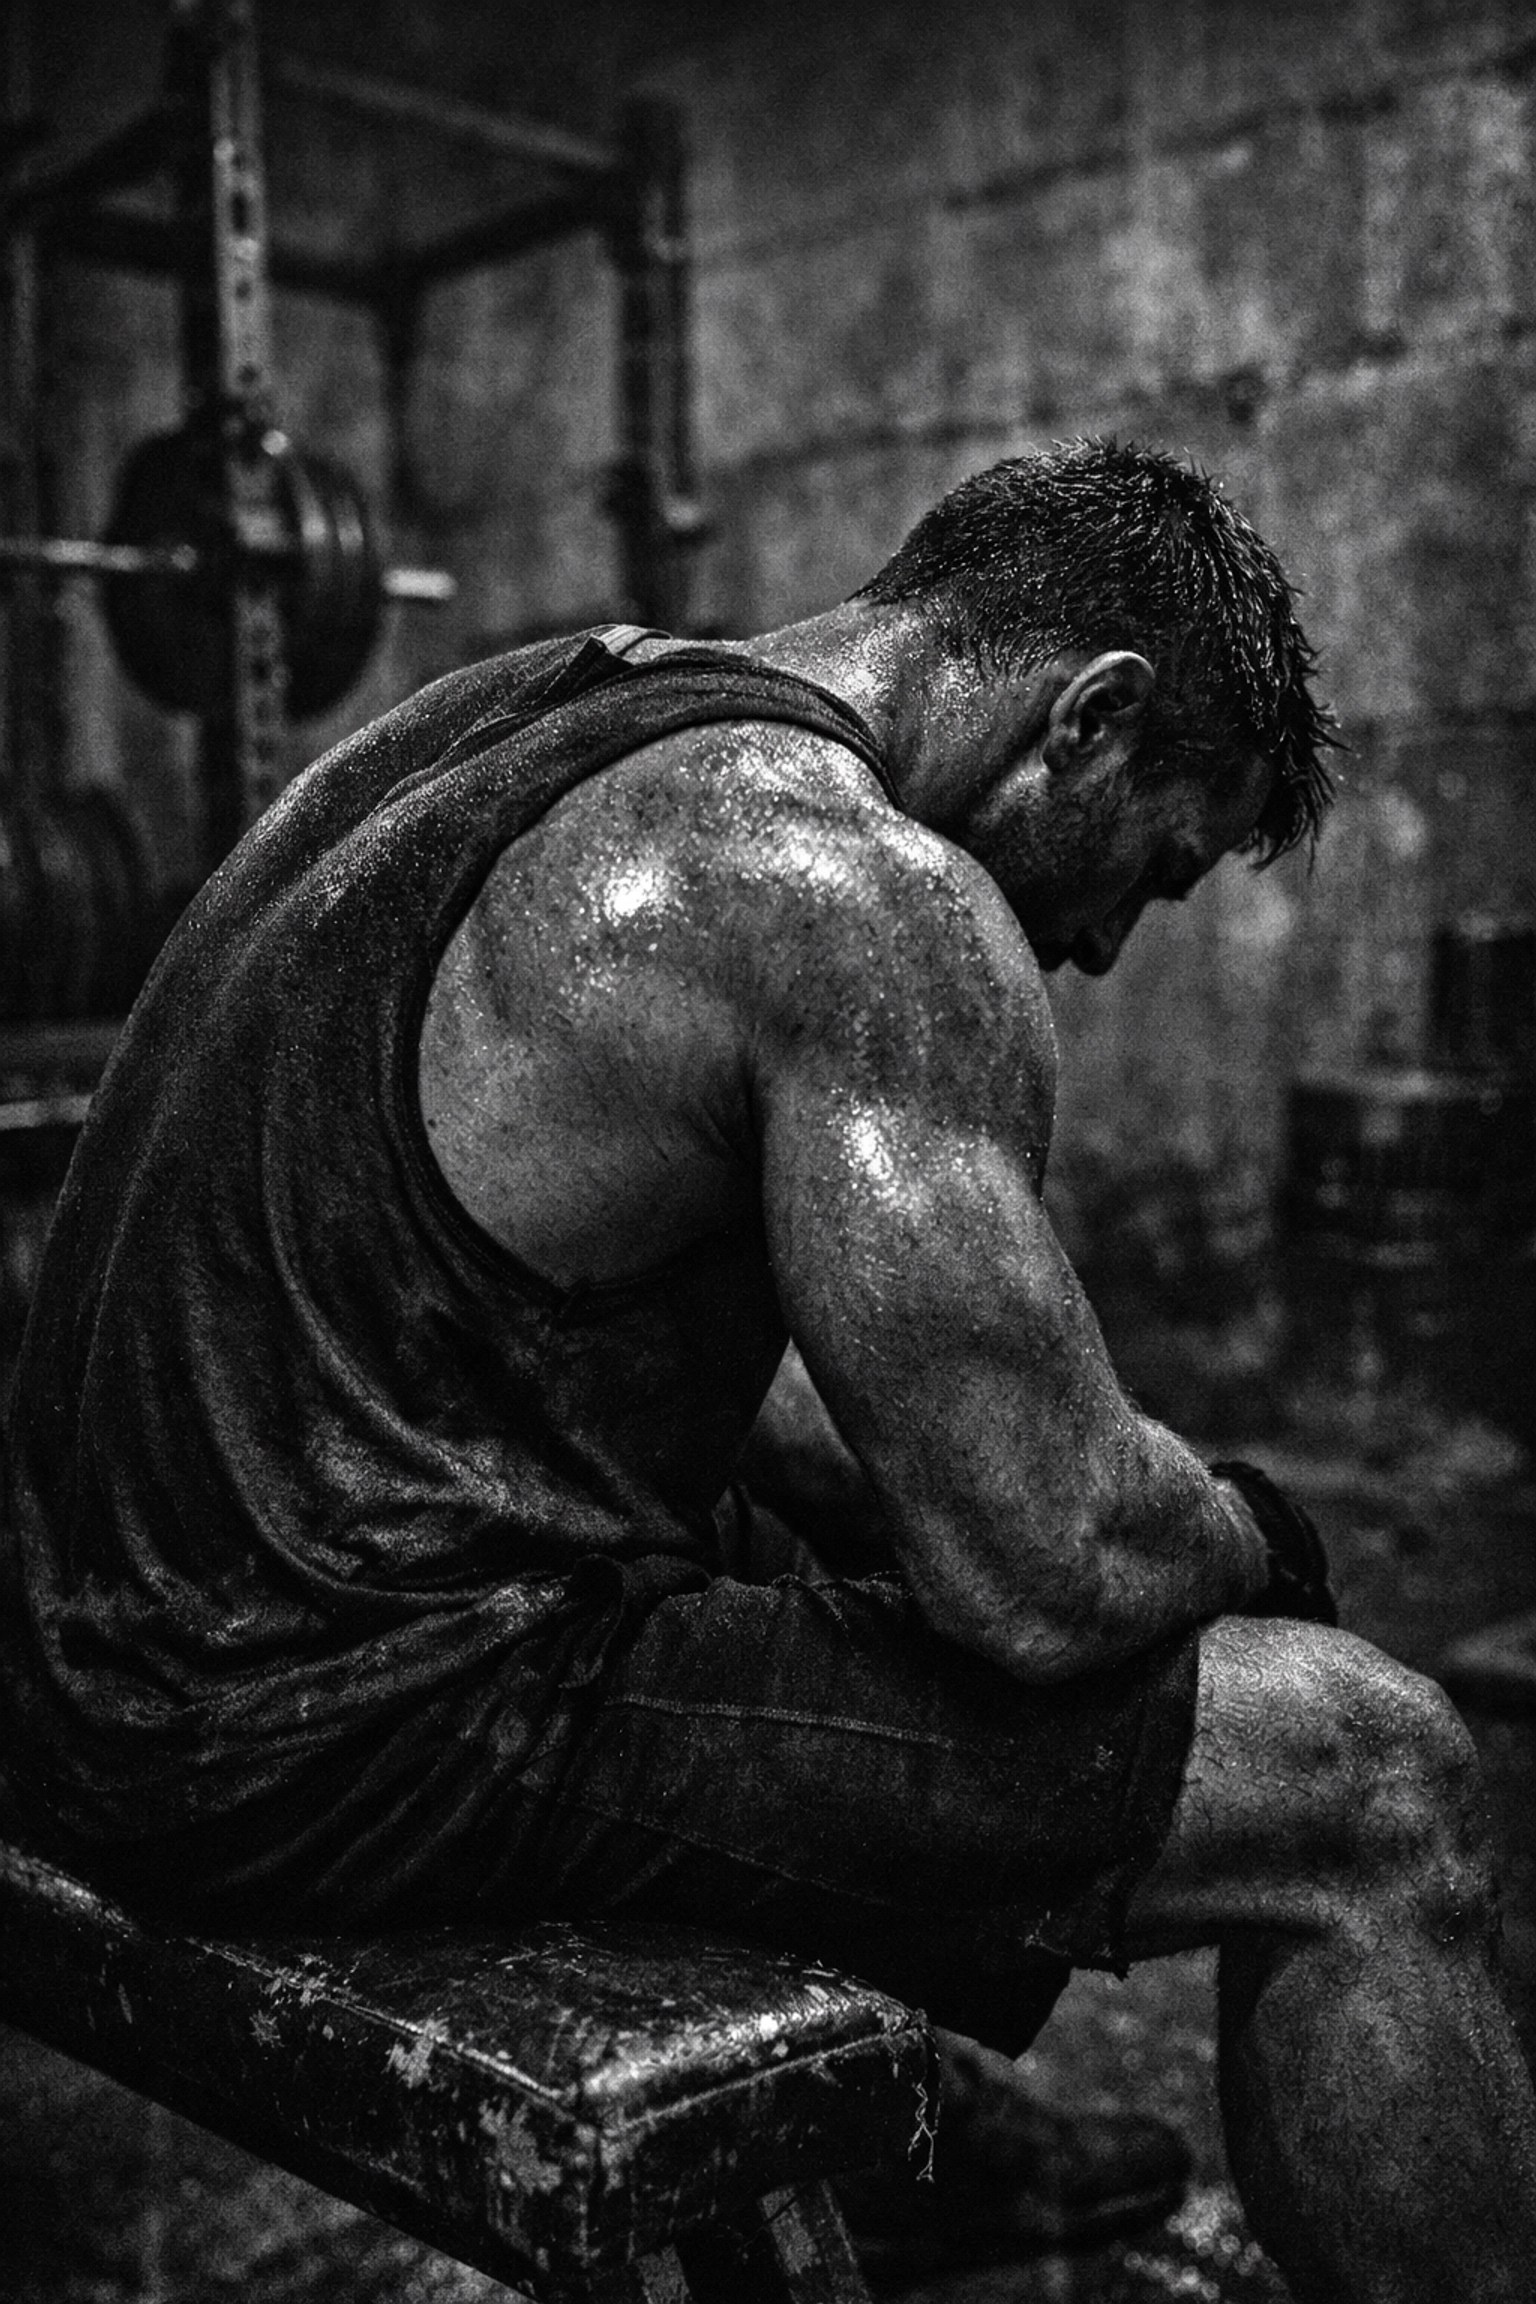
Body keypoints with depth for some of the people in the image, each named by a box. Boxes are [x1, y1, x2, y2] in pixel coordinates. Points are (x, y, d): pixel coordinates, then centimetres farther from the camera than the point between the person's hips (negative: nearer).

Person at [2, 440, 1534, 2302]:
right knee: (1366, 1785, -6)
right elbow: (1046, 1574, -19)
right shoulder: (864, 896, -17)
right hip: (373, 1746, -10)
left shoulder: (506, 717, 12)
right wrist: (1249, 1535, 4)